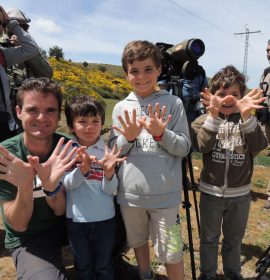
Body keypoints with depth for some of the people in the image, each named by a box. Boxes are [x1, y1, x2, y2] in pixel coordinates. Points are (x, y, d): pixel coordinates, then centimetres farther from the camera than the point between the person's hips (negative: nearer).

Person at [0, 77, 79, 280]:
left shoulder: (67, 150, -15)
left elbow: (61, 210, -14)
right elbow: (19, 225, -18)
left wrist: (51, 185, -37)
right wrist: (24, 188, -39)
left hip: (67, 224, 3)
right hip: (28, 239, -3)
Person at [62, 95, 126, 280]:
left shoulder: (108, 151, -8)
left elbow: (111, 190, -12)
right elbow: (66, 184, -16)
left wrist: (109, 171, -32)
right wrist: (83, 169, -34)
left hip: (105, 220, 0)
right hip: (76, 220, 0)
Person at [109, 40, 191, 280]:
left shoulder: (173, 103, -5)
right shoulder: (121, 108, 2)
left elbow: (184, 147, -5)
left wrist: (160, 133, -22)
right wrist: (128, 137, -18)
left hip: (165, 195, -3)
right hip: (130, 193, 4)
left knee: (171, 253, 8)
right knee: (138, 241, 24)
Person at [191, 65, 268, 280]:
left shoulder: (249, 121, -4)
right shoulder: (204, 120, -7)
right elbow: (202, 146, -25)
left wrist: (247, 116, -39)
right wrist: (214, 116, -40)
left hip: (240, 194, 1)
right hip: (211, 192, -1)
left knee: (234, 239, 21)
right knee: (209, 238, 17)